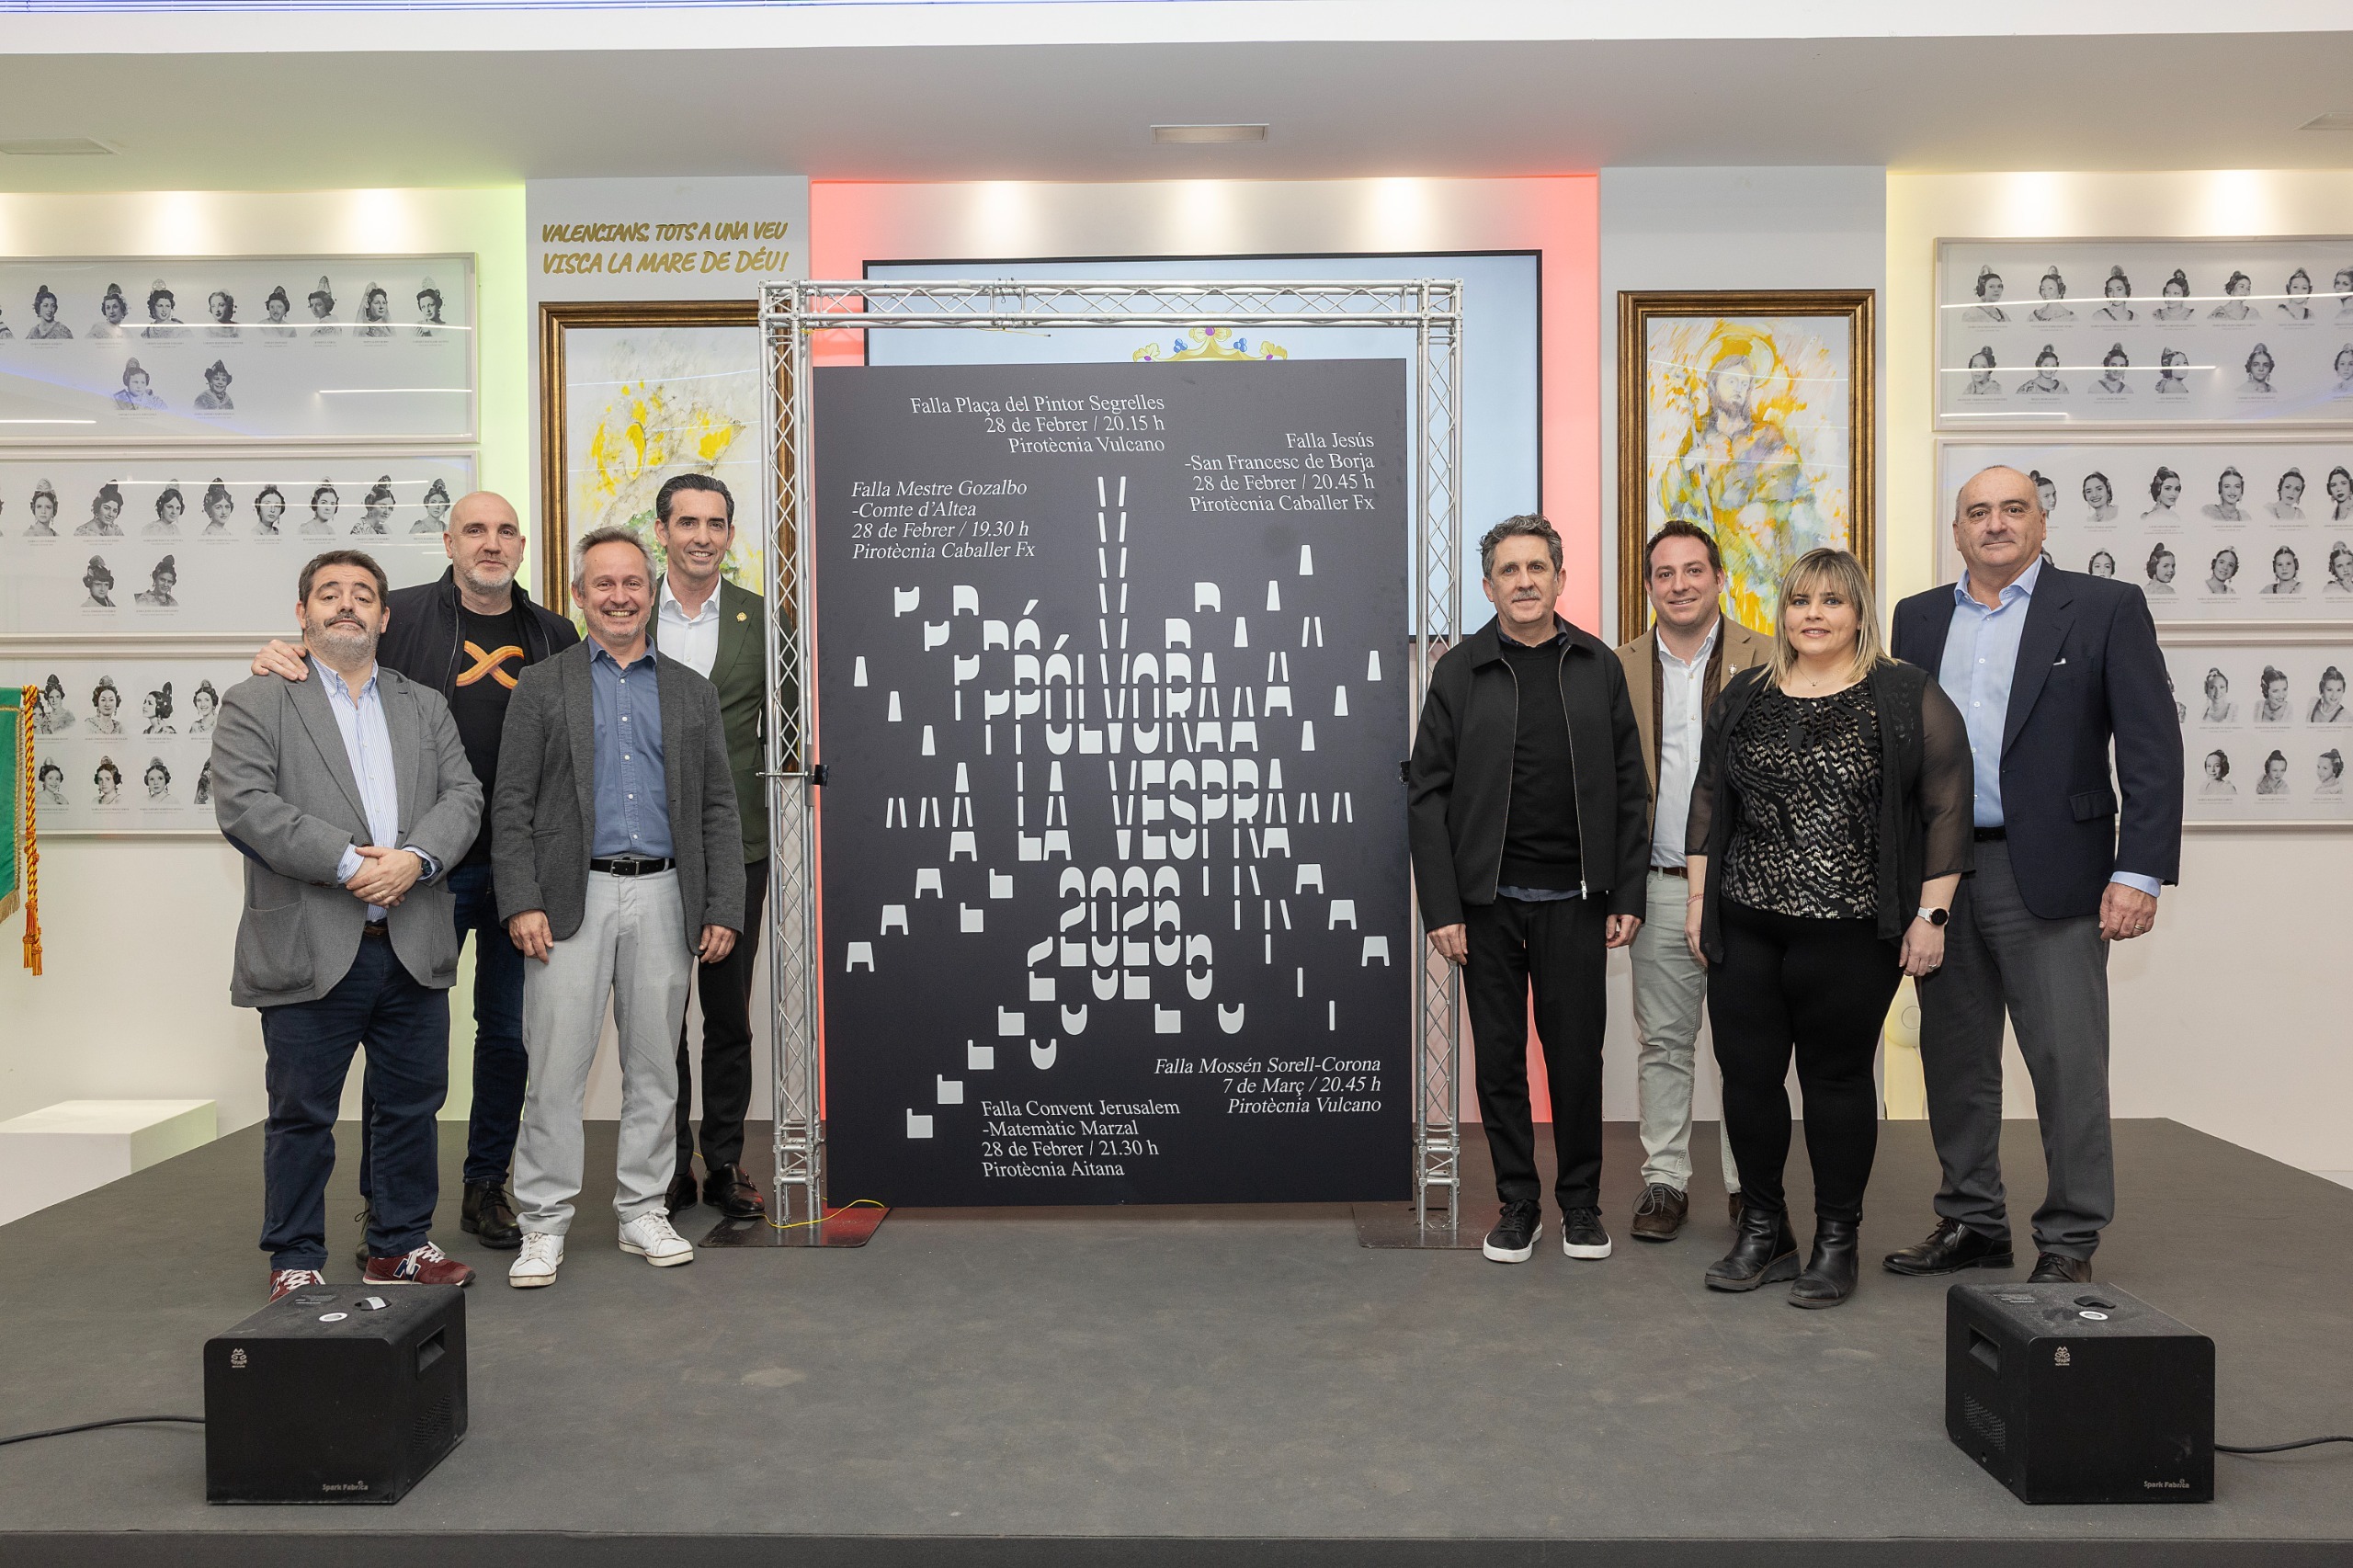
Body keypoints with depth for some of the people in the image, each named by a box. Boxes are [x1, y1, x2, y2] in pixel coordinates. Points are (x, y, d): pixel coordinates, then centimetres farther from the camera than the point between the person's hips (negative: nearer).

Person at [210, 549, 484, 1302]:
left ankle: (401, 1245, 26)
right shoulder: (254, 703, 4)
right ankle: (295, 1260, 19)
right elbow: (245, 807, -9)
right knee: (302, 1114, 5)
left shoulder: (425, 705, 16)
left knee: (411, 1105, 12)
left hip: (413, 950, 4)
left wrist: (414, 858, -13)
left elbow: (461, 796, 6)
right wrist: (348, 863, -17)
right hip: (309, 951, -4)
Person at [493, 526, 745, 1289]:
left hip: (664, 898, 2)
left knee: (655, 1066, 8)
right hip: (572, 899, -2)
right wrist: (521, 902, -10)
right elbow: (512, 806, 1)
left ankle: (644, 1213, 19)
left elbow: (719, 810, 9)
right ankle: (544, 1224, 10)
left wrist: (723, 910, 1)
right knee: (555, 1066, -1)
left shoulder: (692, 692, 13)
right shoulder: (542, 686, 6)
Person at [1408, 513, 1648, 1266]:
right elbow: (1427, 794, -1)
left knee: (1577, 1055, 6)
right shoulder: (1461, 672, 1)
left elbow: (1629, 787, 6)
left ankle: (1581, 1203, 22)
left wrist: (1627, 895, 0)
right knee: (1499, 1058, 7)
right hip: (1487, 899, 0)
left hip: (1573, 897, 1)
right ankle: (1518, 1204, 20)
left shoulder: (1597, 666, 5)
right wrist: (1441, 908, -8)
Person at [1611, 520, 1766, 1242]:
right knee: (1662, 1044, 8)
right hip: (1661, 886, 1)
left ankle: (1750, 1182, 19)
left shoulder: (1766, 660, 3)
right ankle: (1664, 1179, 18)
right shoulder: (1621, 668, 7)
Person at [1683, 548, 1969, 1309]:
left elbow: (1947, 809, -4)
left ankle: (1836, 1243, 18)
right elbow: (1710, 800, 14)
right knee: (1746, 1074, 5)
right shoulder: (1744, 697, 10)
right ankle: (1763, 1231, 21)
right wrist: (1699, 897, 10)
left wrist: (1930, 914, -8)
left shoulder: (1908, 698, -2)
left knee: (1837, 1077, 4)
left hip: (1850, 932, -4)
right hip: (1745, 926, 4)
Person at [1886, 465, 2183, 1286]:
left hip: (2049, 874, -4)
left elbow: (2152, 750, -5)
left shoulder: (2106, 609, 0)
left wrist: (2139, 873, -13)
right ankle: (1972, 1222, 25)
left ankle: (2069, 1241, 13)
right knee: (1954, 1060, 12)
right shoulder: (1919, 618, 12)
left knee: (2068, 1063, 0)